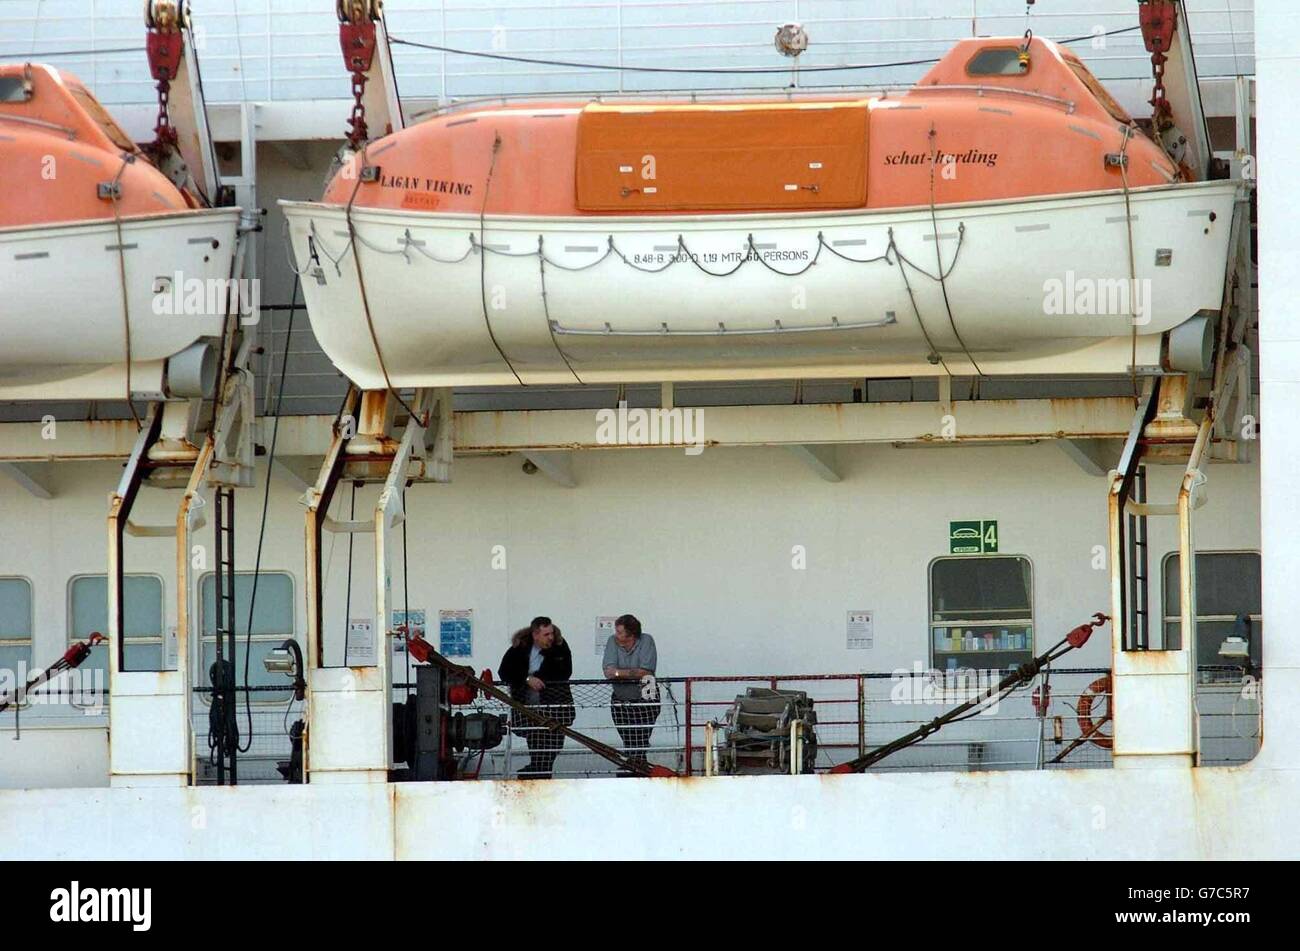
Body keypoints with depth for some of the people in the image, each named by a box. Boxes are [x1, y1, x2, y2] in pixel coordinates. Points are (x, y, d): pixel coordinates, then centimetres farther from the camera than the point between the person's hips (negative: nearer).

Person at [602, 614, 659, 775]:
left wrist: (619, 673, -16)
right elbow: (608, 671, -12)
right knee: (628, 743, 1)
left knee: (641, 742, -10)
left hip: (645, 700, -3)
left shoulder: (646, 641, -10)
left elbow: (645, 672, -20)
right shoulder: (612, 641, -2)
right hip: (621, 700, 3)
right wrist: (633, 673, -22)